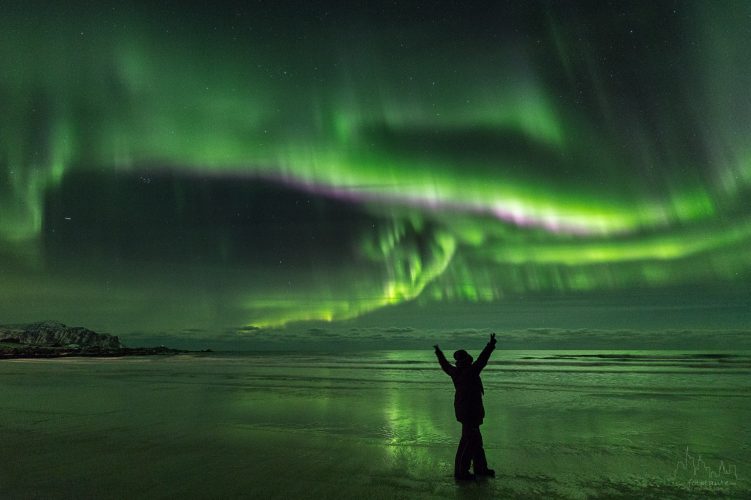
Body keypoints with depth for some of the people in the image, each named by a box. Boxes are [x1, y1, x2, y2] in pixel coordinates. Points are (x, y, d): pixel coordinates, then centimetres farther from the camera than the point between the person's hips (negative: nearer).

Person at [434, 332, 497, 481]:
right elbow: (481, 360, -31)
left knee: (476, 440, 20)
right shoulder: (470, 372, -22)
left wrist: (439, 353, 36)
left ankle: (480, 468, 32)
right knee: (468, 441, 0)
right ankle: (460, 472, 9)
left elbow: (445, 365, 20)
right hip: (470, 412, -9)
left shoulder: (455, 372, 2)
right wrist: (491, 345, -32)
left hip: (464, 411, 9)